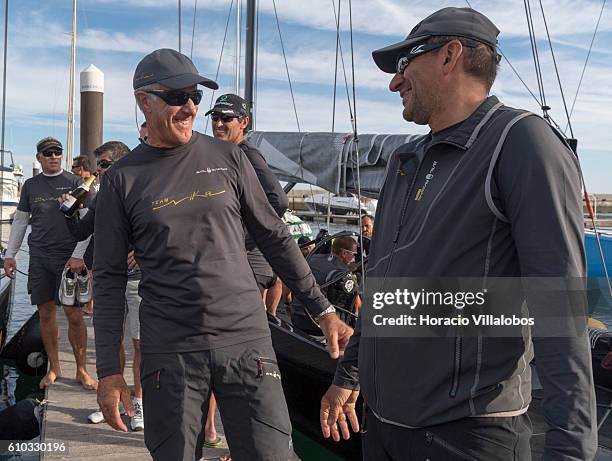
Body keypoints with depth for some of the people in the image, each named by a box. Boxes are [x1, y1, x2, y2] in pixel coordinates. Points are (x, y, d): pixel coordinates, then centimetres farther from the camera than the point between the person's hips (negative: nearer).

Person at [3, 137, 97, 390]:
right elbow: (20, 220, 17)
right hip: (39, 257, 4)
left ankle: (81, 370, 7)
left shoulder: (74, 182, 2)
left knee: (73, 314, -5)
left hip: (69, 257, -3)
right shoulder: (30, 185, 12)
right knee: (46, 313, 7)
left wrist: (78, 255, -12)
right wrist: (10, 254, 11)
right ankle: (54, 368, 18)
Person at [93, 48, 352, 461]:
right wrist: (109, 371, -1)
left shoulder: (228, 158, 5)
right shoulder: (123, 180, 3)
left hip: (247, 339, 1)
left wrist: (324, 310, 7)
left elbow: (275, 237, 9)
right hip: (170, 353, 0)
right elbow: (110, 280, 4)